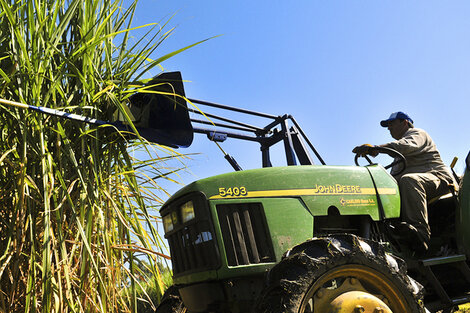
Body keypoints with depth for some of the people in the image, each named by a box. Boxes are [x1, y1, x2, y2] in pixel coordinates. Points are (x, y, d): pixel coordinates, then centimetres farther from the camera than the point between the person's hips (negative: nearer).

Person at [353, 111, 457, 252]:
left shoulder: (417, 133, 6)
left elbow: (407, 145, -20)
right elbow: (394, 176, 31)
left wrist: (375, 148, -33)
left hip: (437, 178, -8)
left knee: (408, 180, -39)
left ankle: (420, 232, -48)